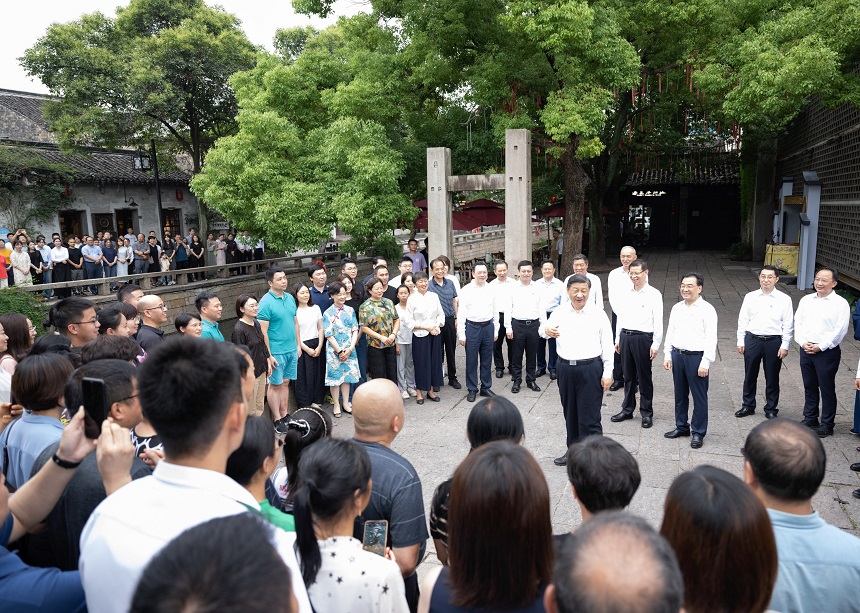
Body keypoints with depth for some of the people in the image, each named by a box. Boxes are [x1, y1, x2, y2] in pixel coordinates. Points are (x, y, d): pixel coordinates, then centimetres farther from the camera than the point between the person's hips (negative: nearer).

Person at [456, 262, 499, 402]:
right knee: (471, 360, 3)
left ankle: (486, 387, 25)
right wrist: (461, 334, -7)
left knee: (487, 360, 11)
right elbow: (461, 313, -4)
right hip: (472, 327, -3)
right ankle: (472, 390, 15)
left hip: (488, 327, 3)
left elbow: (495, 311, 12)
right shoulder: (466, 290, -4)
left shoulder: (491, 290, 7)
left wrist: (496, 330, 10)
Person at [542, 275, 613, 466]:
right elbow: (543, 329, 12)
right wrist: (546, 330, -13)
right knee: (570, 414, 17)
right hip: (565, 369, 4)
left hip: (590, 369, -4)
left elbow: (607, 345, 0)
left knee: (589, 417, -3)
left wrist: (607, 373, -4)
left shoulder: (598, 314, -2)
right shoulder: (560, 312, 5)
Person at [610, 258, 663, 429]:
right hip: (625, 336, 4)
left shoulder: (654, 294, -5)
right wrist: (618, 339, 13)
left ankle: (647, 413, 17)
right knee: (628, 375, 13)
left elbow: (658, 321, -7)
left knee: (644, 377, 5)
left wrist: (655, 344, -10)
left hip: (643, 338, -4)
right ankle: (627, 409, 26)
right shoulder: (625, 293, 9)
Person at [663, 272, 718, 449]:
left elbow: (711, 338, -12)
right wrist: (667, 356, 8)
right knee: (680, 395, 16)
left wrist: (705, 363, -16)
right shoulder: (676, 308, 10)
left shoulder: (707, 310, -8)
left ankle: (698, 433, 16)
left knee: (699, 397, 3)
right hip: (677, 355, 6)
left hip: (696, 357, -6)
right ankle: (681, 427, 31)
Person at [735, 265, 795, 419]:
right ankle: (748, 405, 26)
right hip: (752, 340, 2)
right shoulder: (750, 297, 2)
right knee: (749, 376, 12)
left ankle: (771, 408, 25)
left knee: (772, 377, 9)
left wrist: (785, 346, -5)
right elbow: (742, 320, 6)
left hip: (773, 341, -1)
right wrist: (741, 341, 3)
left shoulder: (784, 299, -3)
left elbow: (788, 325, -1)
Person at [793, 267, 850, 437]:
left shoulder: (840, 303, -6)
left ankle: (827, 425, 14)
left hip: (827, 352, -5)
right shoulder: (806, 300, 9)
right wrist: (803, 343, -5)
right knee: (809, 387, 15)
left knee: (827, 389, 3)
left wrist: (820, 347, -14)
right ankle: (809, 419, 28)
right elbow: (797, 323, 8)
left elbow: (840, 330, -12)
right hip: (806, 350, 5)